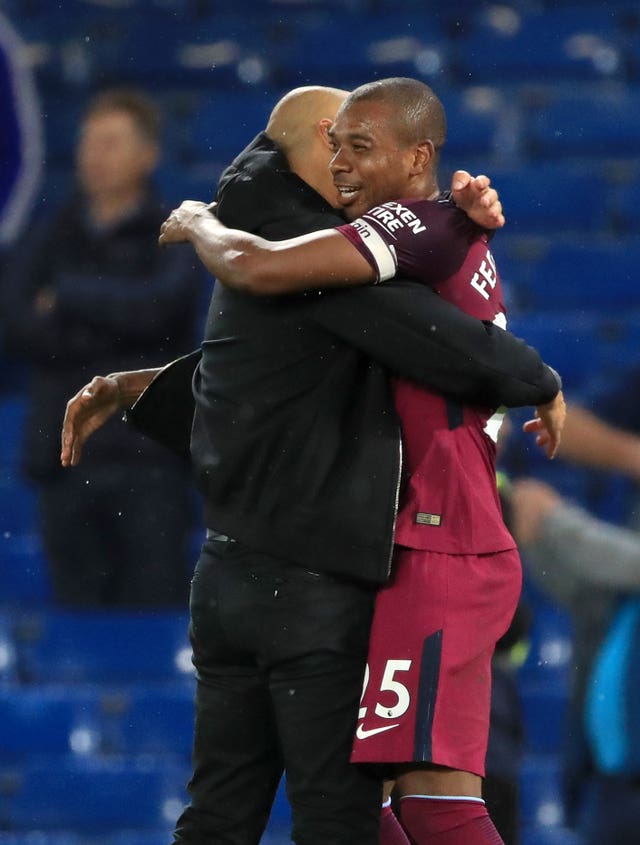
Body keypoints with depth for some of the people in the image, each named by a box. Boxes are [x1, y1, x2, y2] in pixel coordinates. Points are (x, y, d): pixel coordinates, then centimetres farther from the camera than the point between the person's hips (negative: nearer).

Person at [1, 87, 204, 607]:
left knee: (157, 611, -8)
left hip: (149, 460, -3)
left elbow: (157, 307, -12)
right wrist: (112, 332, -9)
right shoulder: (52, 241, 15)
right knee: (78, 606, 2)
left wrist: (68, 297, -2)